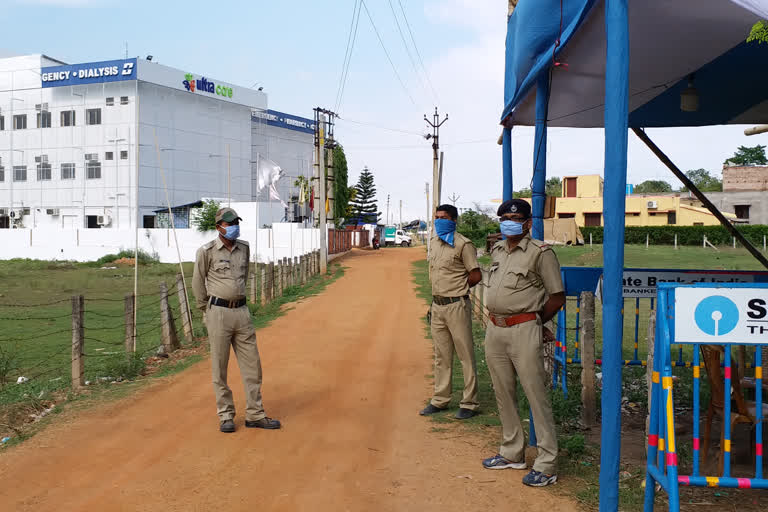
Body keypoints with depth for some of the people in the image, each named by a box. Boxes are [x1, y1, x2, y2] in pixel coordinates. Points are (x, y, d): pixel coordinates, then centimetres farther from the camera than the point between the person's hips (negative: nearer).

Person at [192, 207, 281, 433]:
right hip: (218, 313, -5)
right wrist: (207, 311, 5)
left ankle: (254, 415, 14)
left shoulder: (244, 248, 9)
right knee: (220, 367, 3)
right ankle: (225, 416, 14)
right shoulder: (207, 251, -7)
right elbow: (198, 283, 1)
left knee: (252, 364, 5)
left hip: (242, 311, 5)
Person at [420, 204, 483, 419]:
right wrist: (441, 291, 13)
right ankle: (440, 400, 24)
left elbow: (476, 276, -11)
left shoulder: (463, 244, -10)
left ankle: (469, 403, 7)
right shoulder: (434, 242, 13)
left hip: (456, 306, -8)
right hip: (437, 306, 8)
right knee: (441, 356, 15)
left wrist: (457, 289, -1)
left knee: (465, 355, -1)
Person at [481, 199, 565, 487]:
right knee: (503, 394, 15)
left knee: (536, 395, -4)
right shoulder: (497, 250, 13)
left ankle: (546, 465, 4)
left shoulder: (540, 252, -8)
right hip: (495, 330, 8)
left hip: (523, 331, -7)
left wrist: (534, 322, 5)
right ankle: (512, 453, 29)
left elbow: (557, 298, -6)